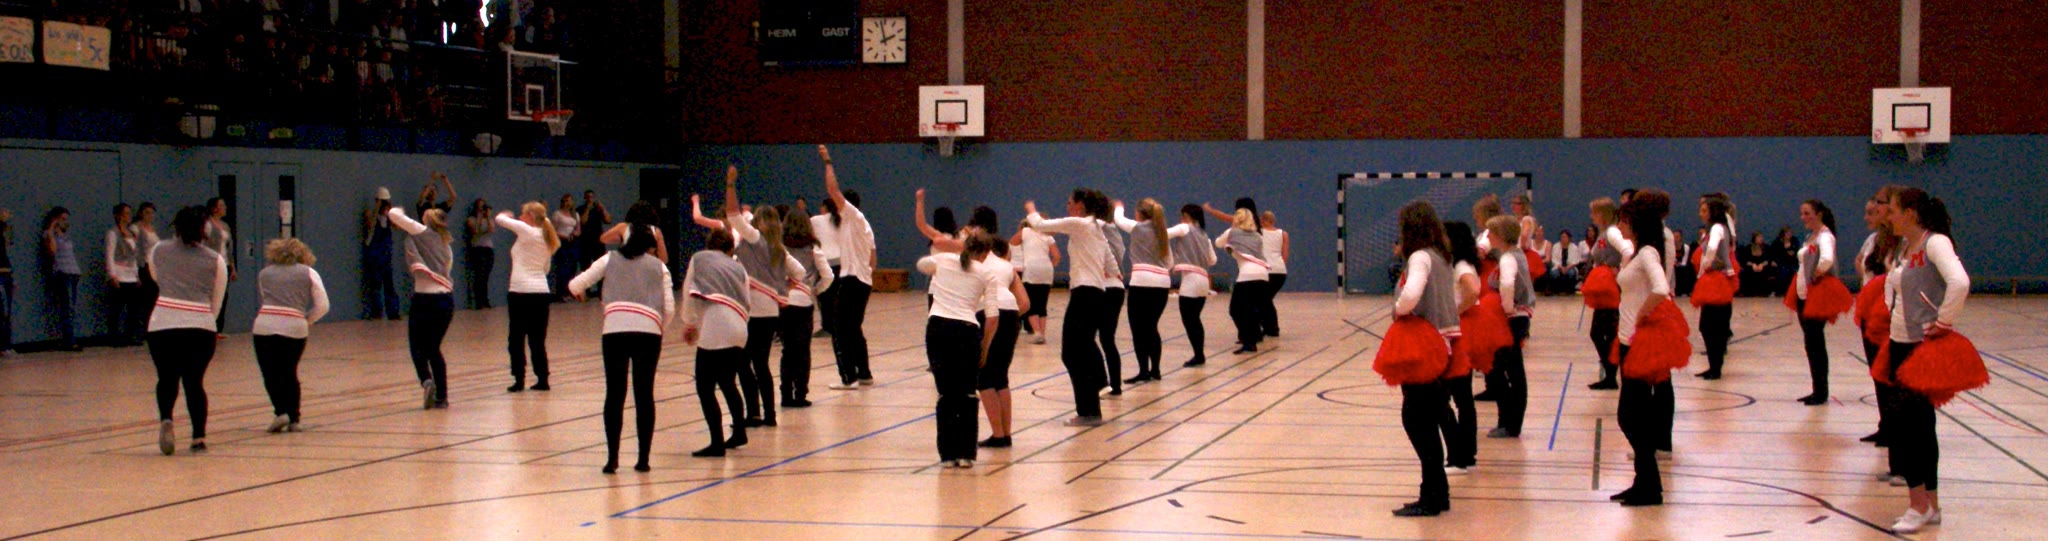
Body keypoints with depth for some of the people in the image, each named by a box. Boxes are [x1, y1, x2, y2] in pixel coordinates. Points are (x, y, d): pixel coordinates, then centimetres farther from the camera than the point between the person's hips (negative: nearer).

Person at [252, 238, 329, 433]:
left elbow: (264, 300, 19)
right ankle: (293, 419, 14)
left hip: (264, 327, -1)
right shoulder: (308, 273, 14)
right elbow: (322, 306, 7)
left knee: (271, 374, 8)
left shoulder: (264, 273, 19)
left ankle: (281, 411, -11)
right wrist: (307, 321, 21)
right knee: (289, 374, 17)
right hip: (295, 328, 1)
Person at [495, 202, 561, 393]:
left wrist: (505, 215, 20)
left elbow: (500, 219, -3)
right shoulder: (545, 238, 13)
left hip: (520, 291, -6)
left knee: (517, 338, 2)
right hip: (541, 290, 6)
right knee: (538, 339, 10)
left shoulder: (526, 231, -7)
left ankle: (519, 380, 1)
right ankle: (542, 379, 9)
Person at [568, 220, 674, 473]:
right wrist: (662, 329, 26)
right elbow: (669, 308, 8)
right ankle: (643, 459, 8)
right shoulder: (659, 267, 19)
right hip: (649, 330, 0)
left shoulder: (610, 259, 19)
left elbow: (575, 285, 16)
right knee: (644, 395, 8)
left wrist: (578, 292, 39)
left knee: (615, 395, 5)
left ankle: (612, 459, -1)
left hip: (616, 328, 0)